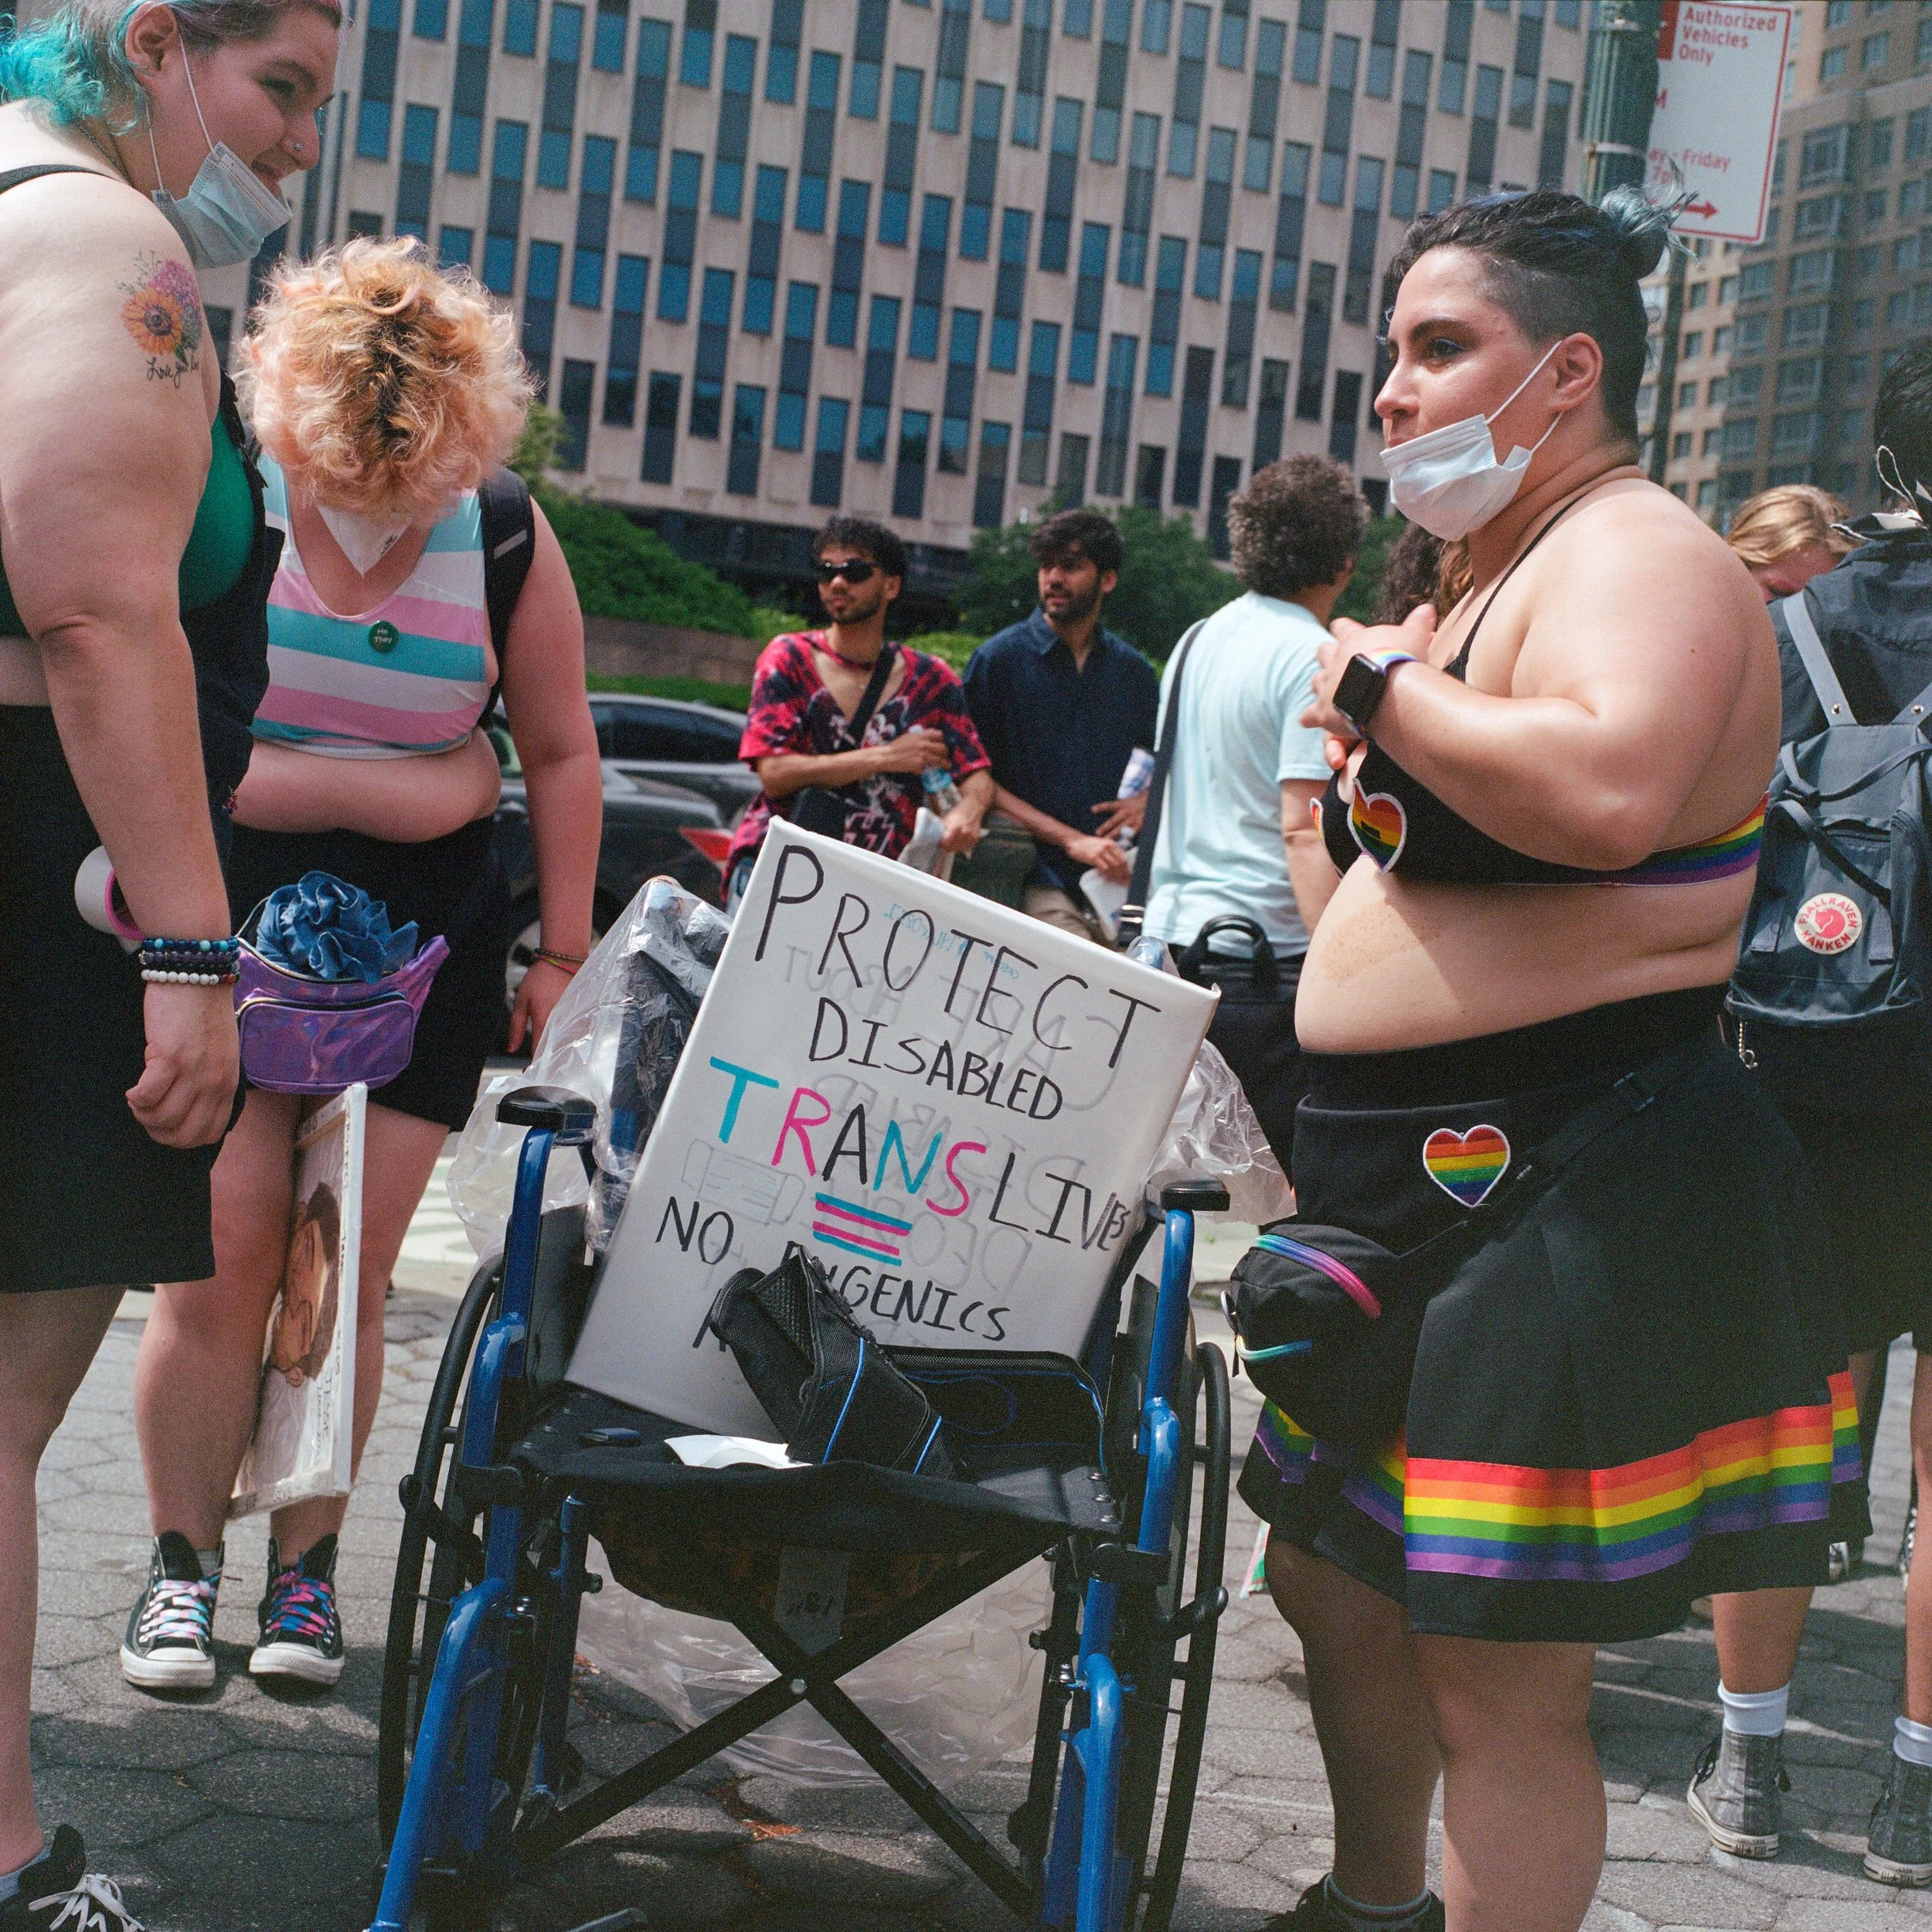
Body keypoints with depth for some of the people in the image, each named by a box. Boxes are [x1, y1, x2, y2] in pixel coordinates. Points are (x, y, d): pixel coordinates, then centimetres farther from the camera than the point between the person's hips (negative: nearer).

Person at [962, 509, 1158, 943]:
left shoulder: (1133, 670, 14)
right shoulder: (1000, 658, 2)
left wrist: (1149, 800, 5)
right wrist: (1071, 839, -10)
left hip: (1122, 880, 4)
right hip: (1039, 886, -4)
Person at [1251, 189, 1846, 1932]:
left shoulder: (1636, 557, -15)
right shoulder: (1508, 574, 17)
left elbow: (1609, 789, -36)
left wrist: (1386, 684, -22)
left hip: (1567, 1197, -11)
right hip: (1422, 1184, 11)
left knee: (1498, 1687, -3)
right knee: (1333, 1582, 24)